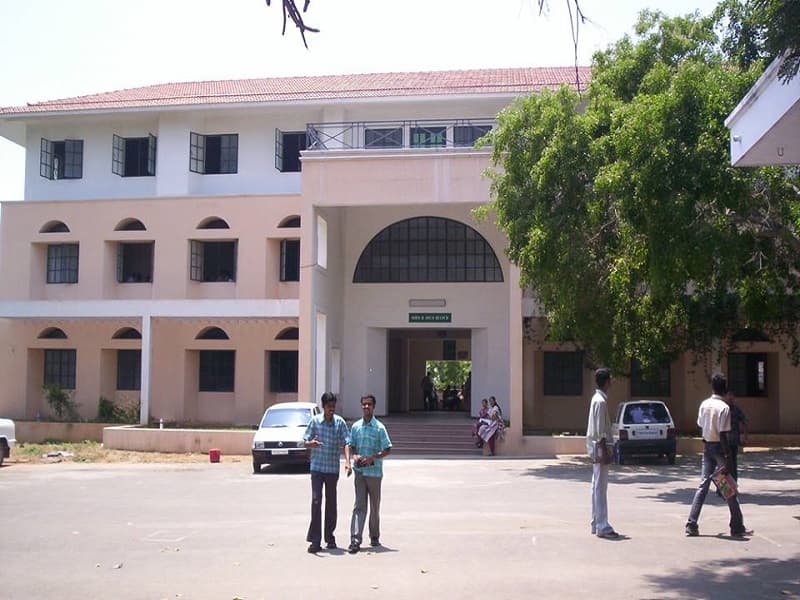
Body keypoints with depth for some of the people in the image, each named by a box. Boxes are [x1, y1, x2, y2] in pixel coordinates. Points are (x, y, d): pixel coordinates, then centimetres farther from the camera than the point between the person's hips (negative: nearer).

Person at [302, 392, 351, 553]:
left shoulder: (340, 422, -1)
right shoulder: (315, 421, -2)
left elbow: (346, 443, -6)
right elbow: (305, 441, 0)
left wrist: (347, 462, -21)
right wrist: (311, 443, -24)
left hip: (333, 469, 1)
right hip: (317, 467, -1)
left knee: (331, 503, 10)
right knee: (316, 501, -9)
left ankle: (330, 537, 22)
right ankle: (315, 540, -7)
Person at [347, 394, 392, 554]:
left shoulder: (379, 428, -5)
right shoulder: (356, 426, 5)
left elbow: (387, 449, -5)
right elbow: (351, 446, 13)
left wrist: (372, 457, -17)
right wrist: (354, 456, -8)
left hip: (374, 472, -2)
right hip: (359, 471, 2)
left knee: (375, 506, 10)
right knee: (359, 506, -4)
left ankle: (374, 537, 25)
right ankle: (355, 540, -9)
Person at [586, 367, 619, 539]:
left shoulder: (597, 398, 14)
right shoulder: (601, 401, -16)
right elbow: (600, 430, -20)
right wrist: (604, 450, -20)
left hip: (596, 447, 10)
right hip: (600, 446, -10)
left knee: (598, 487, 13)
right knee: (601, 487, -8)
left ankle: (596, 524, 18)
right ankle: (602, 527, -6)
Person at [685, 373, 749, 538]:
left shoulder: (704, 404, 4)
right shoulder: (724, 407, -16)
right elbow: (723, 434, -19)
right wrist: (727, 457, -17)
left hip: (707, 447, 6)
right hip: (719, 447, -6)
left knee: (703, 485, 8)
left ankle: (691, 524, 3)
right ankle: (737, 527, 10)